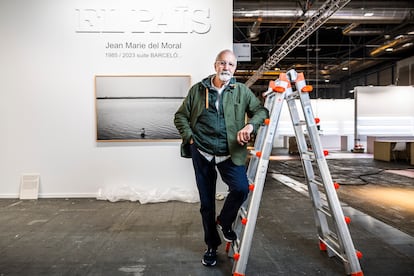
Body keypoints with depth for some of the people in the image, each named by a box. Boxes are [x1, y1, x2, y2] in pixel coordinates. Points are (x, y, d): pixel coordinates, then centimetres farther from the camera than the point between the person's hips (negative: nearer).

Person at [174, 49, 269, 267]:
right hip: (201, 153, 1)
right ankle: (212, 246, 29)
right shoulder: (197, 90, 5)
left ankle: (224, 221, 14)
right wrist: (190, 138, -3)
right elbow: (180, 117, 11)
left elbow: (261, 110, 2)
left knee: (241, 189, -21)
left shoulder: (242, 91, 5)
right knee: (206, 202, 8)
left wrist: (250, 125, -19)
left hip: (230, 154, 0)